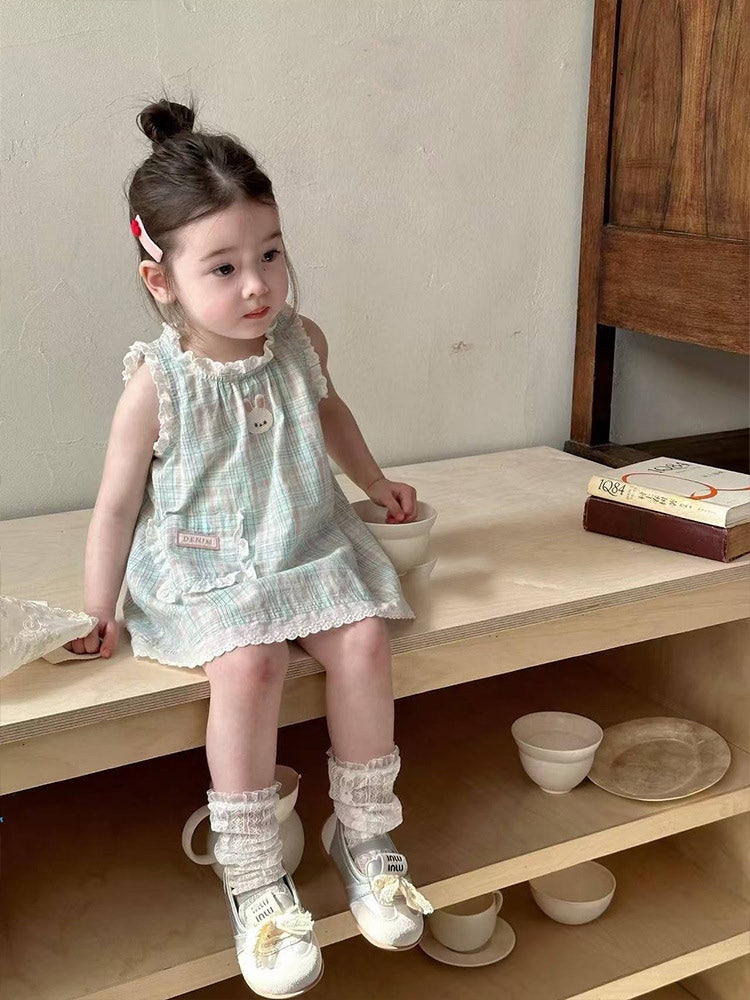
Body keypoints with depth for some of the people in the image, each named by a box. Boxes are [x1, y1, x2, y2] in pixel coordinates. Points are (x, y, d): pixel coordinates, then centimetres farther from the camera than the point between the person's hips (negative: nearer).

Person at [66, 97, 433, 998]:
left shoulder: (301, 342, -2)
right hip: (203, 569, -4)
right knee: (248, 663, -31)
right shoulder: (157, 384, -15)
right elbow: (118, 506, -6)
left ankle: (362, 833, 0)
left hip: (310, 546, 4)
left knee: (363, 639, -22)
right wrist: (100, 616, -2)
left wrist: (375, 483, 31)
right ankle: (252, 877, -12)